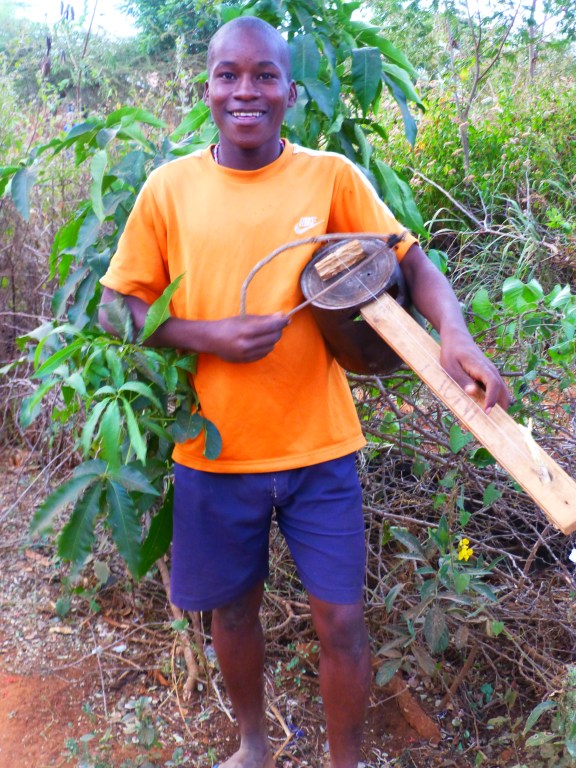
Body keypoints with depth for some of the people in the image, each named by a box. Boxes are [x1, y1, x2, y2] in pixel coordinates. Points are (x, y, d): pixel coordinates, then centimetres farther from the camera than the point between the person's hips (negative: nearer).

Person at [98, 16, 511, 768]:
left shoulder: (332, 176, -4)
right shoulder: (169, 187, -3)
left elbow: (411, 261, -3)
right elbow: (117, 308, 1)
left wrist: (455, 333, -23)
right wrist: (209, 335, -15)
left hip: (319, 448, -1)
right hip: (213, 451, 1)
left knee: (340, 619, 5)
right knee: (233, 608, 18)